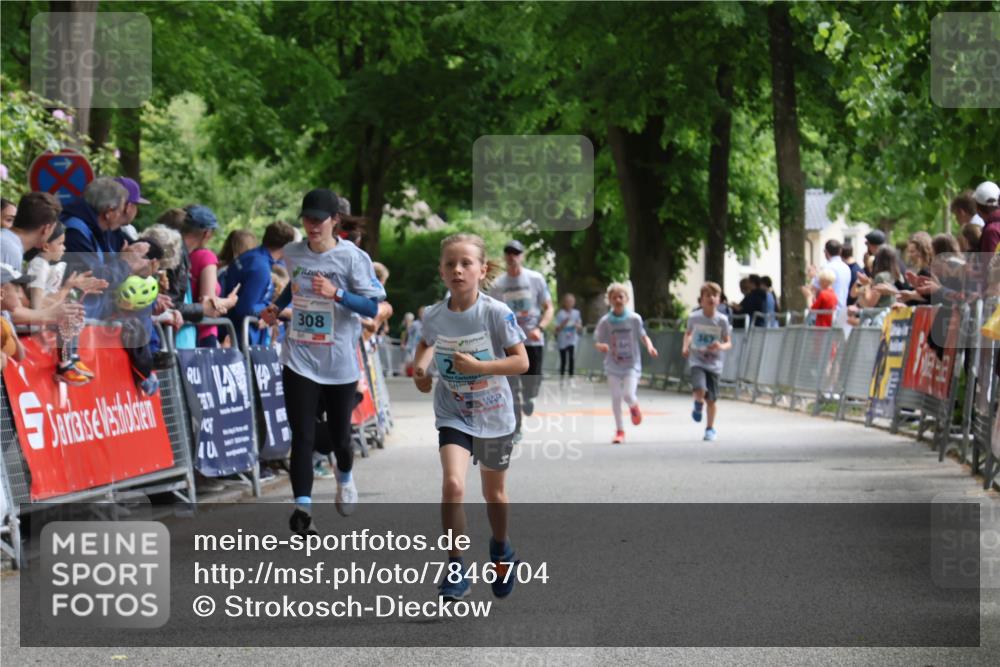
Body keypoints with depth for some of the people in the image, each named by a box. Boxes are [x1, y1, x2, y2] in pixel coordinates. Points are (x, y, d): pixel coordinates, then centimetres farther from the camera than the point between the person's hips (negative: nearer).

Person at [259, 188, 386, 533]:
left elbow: (372, 307, -15)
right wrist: (277, 307, 12)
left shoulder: (352, 257, -9)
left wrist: (336, 293, -28)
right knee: (302, 436, -12)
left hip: (340, 362, -2)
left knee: (338, 437, 12)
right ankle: (302, 506, -17)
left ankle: (345, 477, 45)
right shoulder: (292, 253, 5)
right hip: (300, 359, 2)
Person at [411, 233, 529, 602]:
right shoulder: (434, 315, -8)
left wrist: (478, 366, -27)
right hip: (453, 415, 1)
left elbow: (521, 362, -16)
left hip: (494, 415, -1)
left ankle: (501, 548, 49)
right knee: (452, 484, -22)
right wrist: (420, 365, -6)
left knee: (494, 493, 18)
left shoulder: (497, 313, -18)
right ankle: (456, 571, -14)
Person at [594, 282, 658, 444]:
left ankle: (634, 407, 21)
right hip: (613, 365, 1)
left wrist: (649, 347, -14)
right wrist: (601, 346, -25)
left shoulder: (634, 319, -6)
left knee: (628, 395, -17)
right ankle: (619, 430, 18)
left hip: (632, 365, -1)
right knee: (616, 398, 4)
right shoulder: (605, 321, -6)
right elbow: (597, 342, -2)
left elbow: (643, 336, 6)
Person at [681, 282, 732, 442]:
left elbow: (729, 342, 0)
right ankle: (698, 405, 10)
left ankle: (710, 428, 27)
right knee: (699, 389, -26)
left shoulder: (722, 320, -6)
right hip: (696, 361, -1)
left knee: (711, 398, 6)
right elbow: (688, 333, 15)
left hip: (714, 363, 1)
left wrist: (721, 346, -23)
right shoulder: (694, 317, -4)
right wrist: (685, 347, -3)